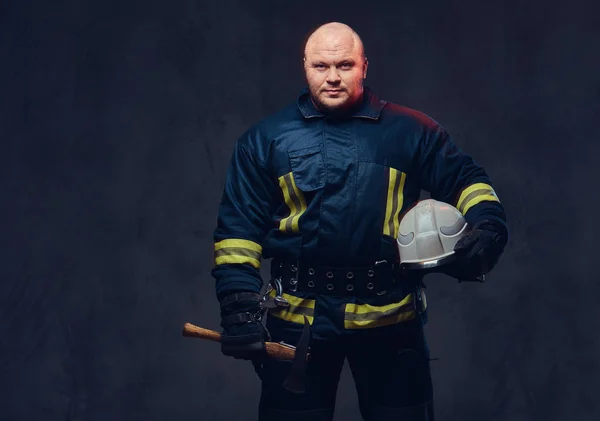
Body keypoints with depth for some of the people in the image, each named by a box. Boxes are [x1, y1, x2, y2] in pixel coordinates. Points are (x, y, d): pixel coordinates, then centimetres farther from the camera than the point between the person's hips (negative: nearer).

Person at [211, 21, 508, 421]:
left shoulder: (410, 130, 3)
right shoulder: (266, 139, 3)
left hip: (390, 316, 0)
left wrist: (488, 227, -13)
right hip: (299, 318, 0)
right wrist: (240, 305, -9)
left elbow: (466, 178, 8)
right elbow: (239, 227, 1)